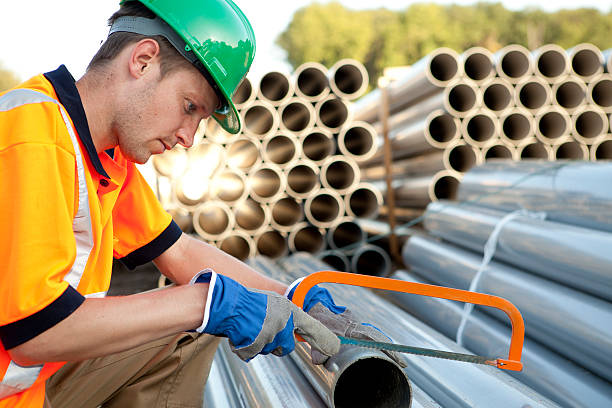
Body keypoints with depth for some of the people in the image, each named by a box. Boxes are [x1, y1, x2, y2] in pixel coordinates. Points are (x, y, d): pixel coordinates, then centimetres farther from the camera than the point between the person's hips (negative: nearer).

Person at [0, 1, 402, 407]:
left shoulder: (109, 157, 6)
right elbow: (33, 330, -28)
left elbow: (181, 252, 10)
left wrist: (309, 309, 1)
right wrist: (212, 302, -23)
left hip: (44, 368, 8)